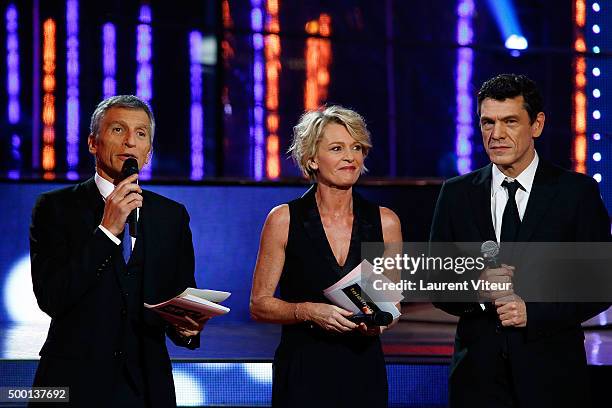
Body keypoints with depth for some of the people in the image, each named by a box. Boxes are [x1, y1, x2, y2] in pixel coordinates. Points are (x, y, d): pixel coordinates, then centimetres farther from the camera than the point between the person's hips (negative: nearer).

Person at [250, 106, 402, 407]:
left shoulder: (385, 222, 3)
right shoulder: (284, 220, -3)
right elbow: (259, 305, -1)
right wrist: (309, 311, -18)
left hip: (364, 371, 2)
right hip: (303, 373, -2)